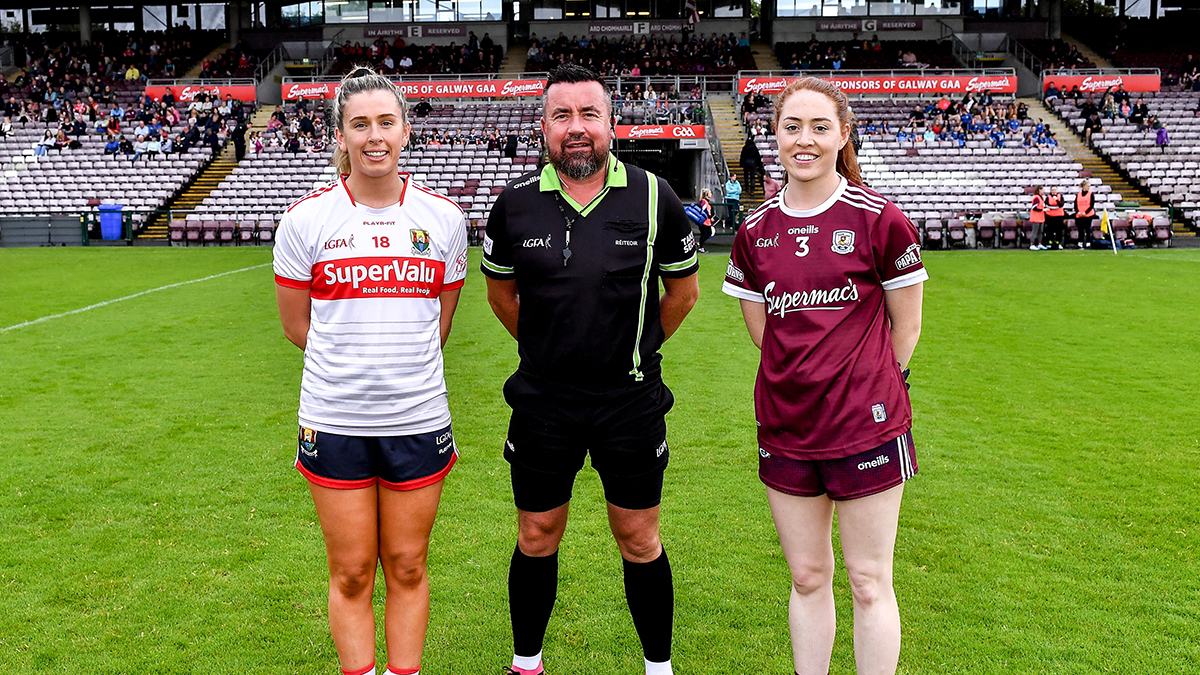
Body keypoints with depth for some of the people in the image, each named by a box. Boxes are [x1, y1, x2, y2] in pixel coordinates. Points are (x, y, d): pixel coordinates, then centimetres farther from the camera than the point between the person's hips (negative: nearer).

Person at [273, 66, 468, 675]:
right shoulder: (306, 218, -3)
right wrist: (352, 365, 9)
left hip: (419, 417, 1)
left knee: (407, 568, 12)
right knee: (351, 574, 8)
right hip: (334, 420, -1)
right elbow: (295, 324, 7)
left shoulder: (443, 217, 1)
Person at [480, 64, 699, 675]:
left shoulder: (654, 198, -6)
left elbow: (683, 289, 8)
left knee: (639, 541, 10)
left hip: (631, 400, -1)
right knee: (536, 539, 13)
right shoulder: (516, 203, -3)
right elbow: (501, 292, 13)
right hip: (542, 401, 1)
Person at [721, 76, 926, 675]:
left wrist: (866, 386, 8)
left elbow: (905, 327, 1)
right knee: (807, 578, 15)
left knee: (868, 582, 7)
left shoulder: (878, 218, -7)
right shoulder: (755, 231, 4)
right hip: (784, 428, 4)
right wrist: (807, 377, 7)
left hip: (866, 425, -3)